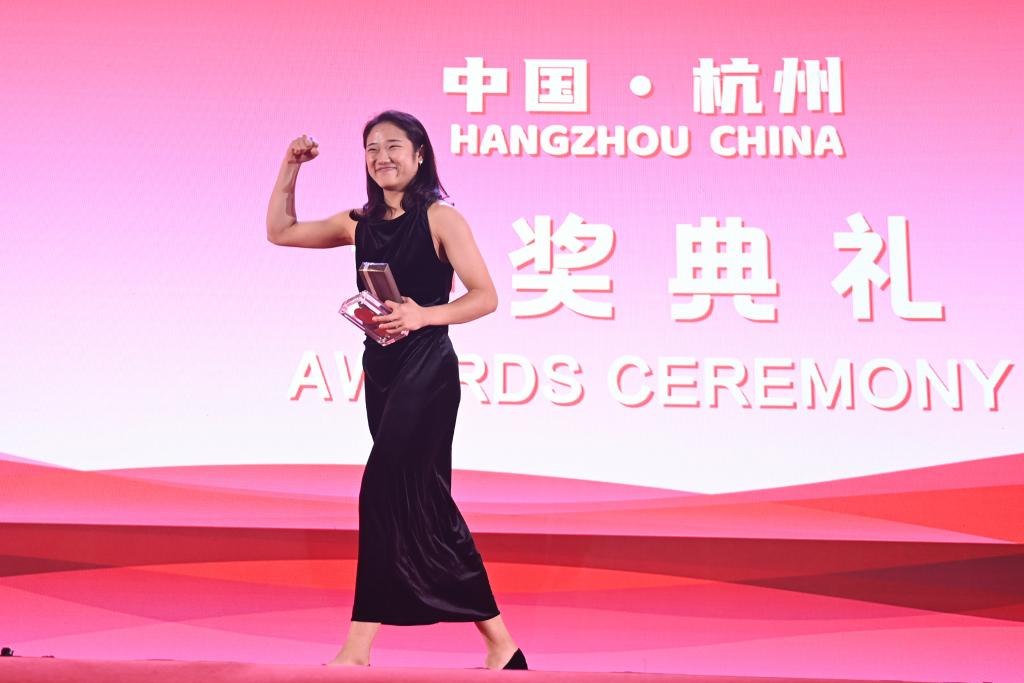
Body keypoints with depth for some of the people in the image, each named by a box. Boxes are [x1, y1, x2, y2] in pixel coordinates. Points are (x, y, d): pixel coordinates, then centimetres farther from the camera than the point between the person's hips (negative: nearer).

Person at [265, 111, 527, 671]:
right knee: (423, 505, 8)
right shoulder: (361, 224, 11)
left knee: (386, 493, -14)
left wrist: (425, 315, -24)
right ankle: (499, 643, 16)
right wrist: (289, 170, 10)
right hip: (380, 370, 7)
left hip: (426, 370, -7)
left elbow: (485, 296, -10)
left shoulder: (440, 220, -6)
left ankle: (358, 650, -9)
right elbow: (281, 232, 19)